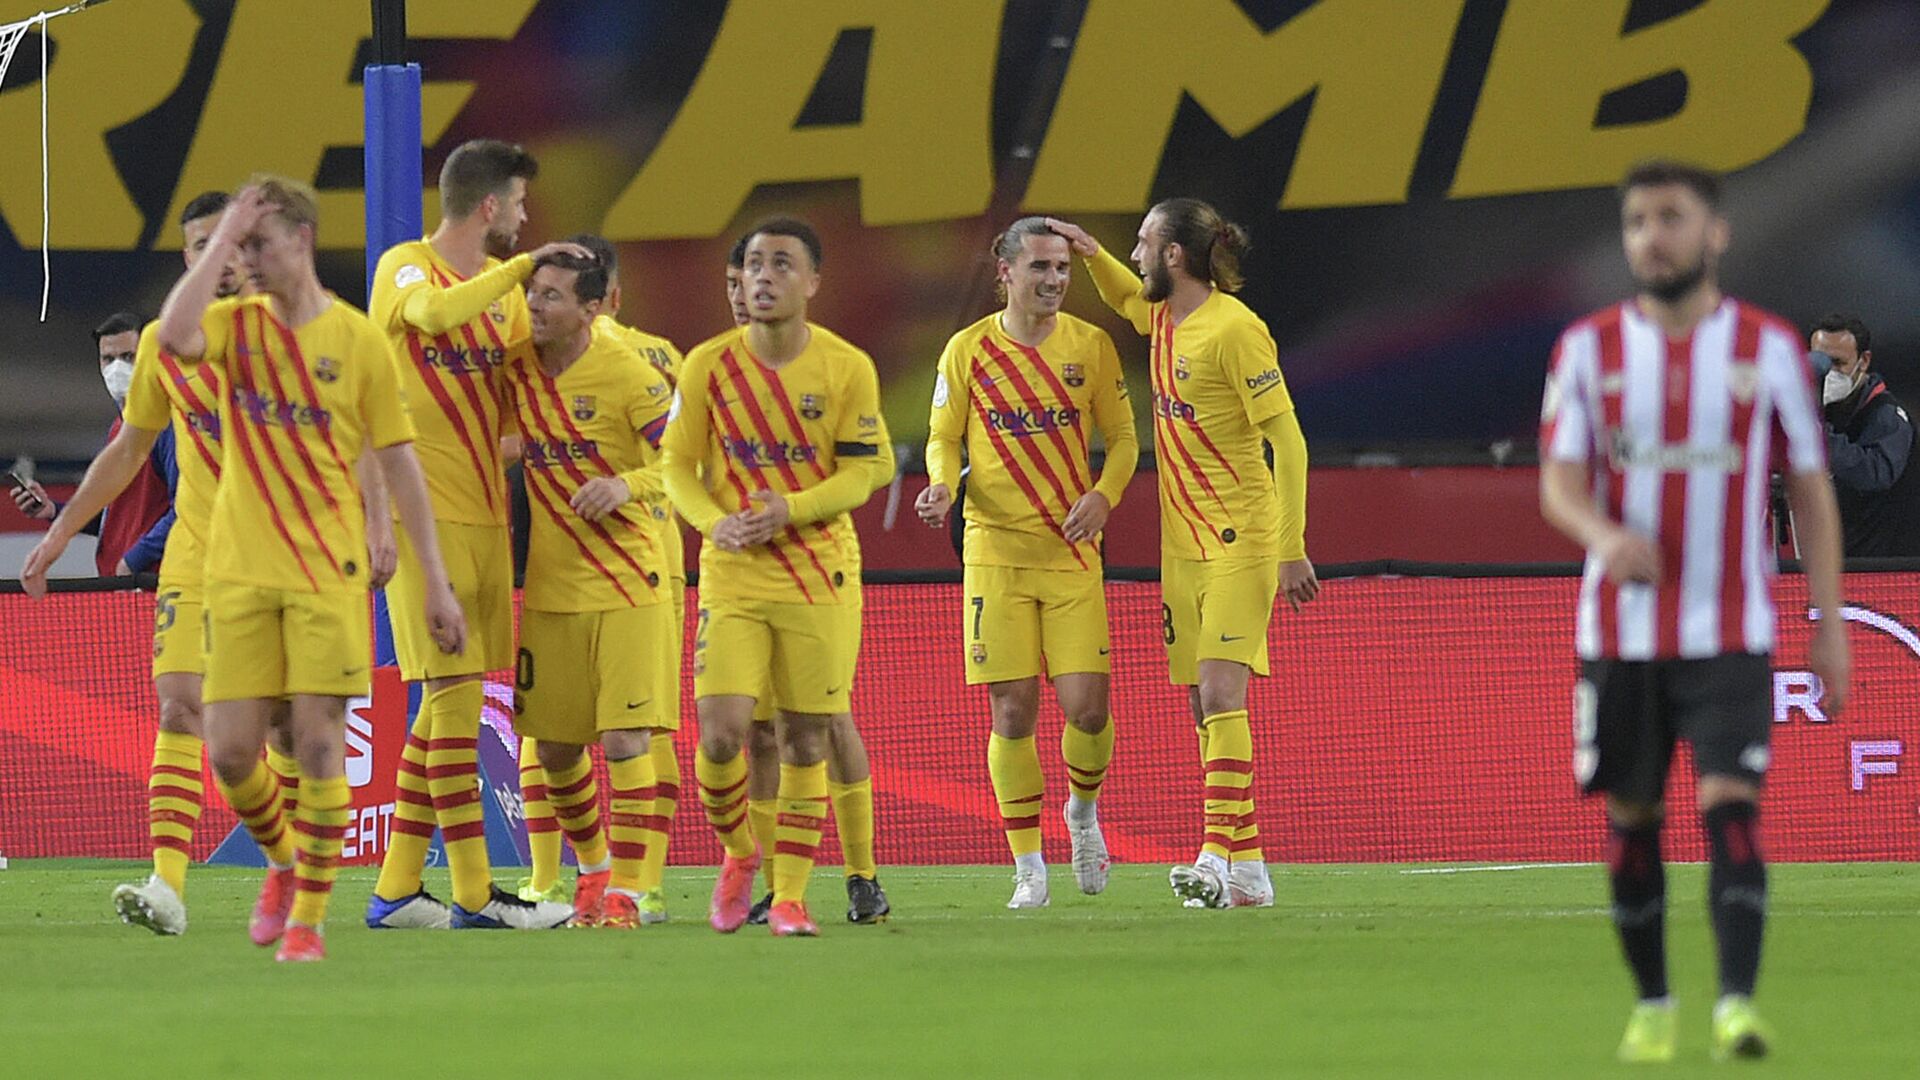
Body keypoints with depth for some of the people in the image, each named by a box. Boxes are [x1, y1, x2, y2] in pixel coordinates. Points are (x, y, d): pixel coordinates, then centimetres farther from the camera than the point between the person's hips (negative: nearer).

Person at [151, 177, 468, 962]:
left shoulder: (357, 339, 1)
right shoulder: (235, 325, 6)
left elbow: (400, 466, 4)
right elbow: (174, 337, -20)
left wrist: (435, 581, 1)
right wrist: (221, 242, -13)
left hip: (328, 570, -2)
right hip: (240, 567, 2)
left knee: (319, 742, -8)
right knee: (230, 752, -1)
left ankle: (308, 914, 2)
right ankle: (284, 862, 27)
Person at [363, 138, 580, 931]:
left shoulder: (502, 285, 17)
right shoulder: (405, 268, -6)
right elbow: (433, 312, -28)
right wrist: (522, 267, -24)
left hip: (485, 513, 8)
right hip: (423, 511, -8)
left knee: (451, 700, 8)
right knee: (454, 692, -10)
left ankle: (396, 890, 12)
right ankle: (474, 893, -10)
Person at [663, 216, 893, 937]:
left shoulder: (847, 368, -3)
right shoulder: (708, 366, -1)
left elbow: (862, 472, -2)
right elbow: (678, 465, 3)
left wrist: (788, 510, -18)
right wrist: (715, 522, -17)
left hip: (819, 572, 0)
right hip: (732, 573, 0)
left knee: (804, 740, 1)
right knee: (721, 733, -12)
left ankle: (789, 897, 10)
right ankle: (738, 855, 15)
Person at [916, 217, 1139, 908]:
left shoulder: (1090, 346, 4)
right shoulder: (967, 351, 2)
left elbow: (1122, 436, 9)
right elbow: (944, 436, 9)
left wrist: (1104, 494, -10)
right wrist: (941, 484, -13)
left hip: (1073, 553, 1)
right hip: (996, 554, -1)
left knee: (1086, 705, -8)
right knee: (1012, 712, -3)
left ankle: (1083, 810, 23)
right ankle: (1028, 867, 7)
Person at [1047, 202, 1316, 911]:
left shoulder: (1233, 328, -15)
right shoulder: (1164, 317, 10)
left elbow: (1287, 440, -16)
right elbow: (1126, 298, 37)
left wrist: (1293, 550, -19)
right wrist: (1091, 253, 17)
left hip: (1239, 543, -8)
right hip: (1182, 543, 8)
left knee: (1221, 693, -17)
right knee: (1203, 705, 5)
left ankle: (1225, 856, -23)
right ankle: (1246, 872, 8)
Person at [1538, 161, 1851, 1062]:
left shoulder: (1768, 348, 2)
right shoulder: (1589, 348, 4)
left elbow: (1811, 489, 6)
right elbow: (1558, 481, -2)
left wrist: (1830, 625, 2)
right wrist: (1603, 534, -26)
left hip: (1730, 635, -2)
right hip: (1620, 633, 2)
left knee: (1731, 808, -15)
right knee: (1631, 818, 6)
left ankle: (1737, 1004, -22)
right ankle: (1652, 1004, 20)